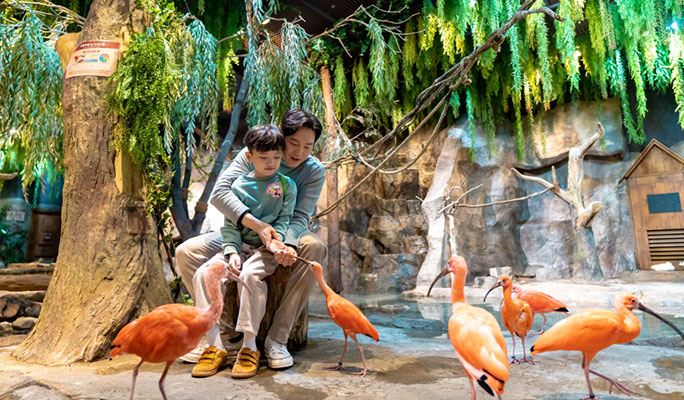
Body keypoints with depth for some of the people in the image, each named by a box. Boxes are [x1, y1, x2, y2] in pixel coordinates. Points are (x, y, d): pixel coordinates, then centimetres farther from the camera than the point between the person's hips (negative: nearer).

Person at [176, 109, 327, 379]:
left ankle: (277, 338, -27)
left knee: (315, 248, -34)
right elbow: (219, 192, -25)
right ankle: (228, 336, -14)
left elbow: (300, 216, -18)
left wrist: (289, 245, -41)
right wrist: (257, 225, -39)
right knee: (186, 252, -17)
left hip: (282, 237, -1)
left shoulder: (314, 171, -9)